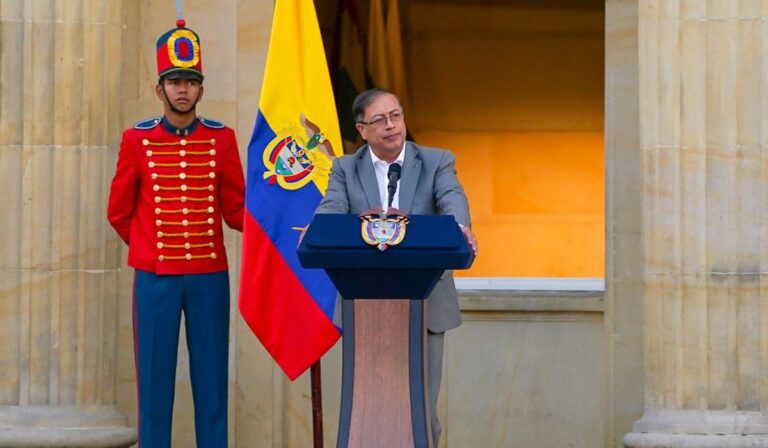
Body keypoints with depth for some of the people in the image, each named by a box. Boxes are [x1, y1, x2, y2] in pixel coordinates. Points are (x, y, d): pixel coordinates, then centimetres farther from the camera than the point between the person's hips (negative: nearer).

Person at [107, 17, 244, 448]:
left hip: (210, 275, 1)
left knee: (211, 378, 5)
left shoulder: (222, 138, 3)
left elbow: (236, 210, 7)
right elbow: (120, 211, 10)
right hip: (155, 277, -1)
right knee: (155, 379, 2)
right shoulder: (137, 140, 0)